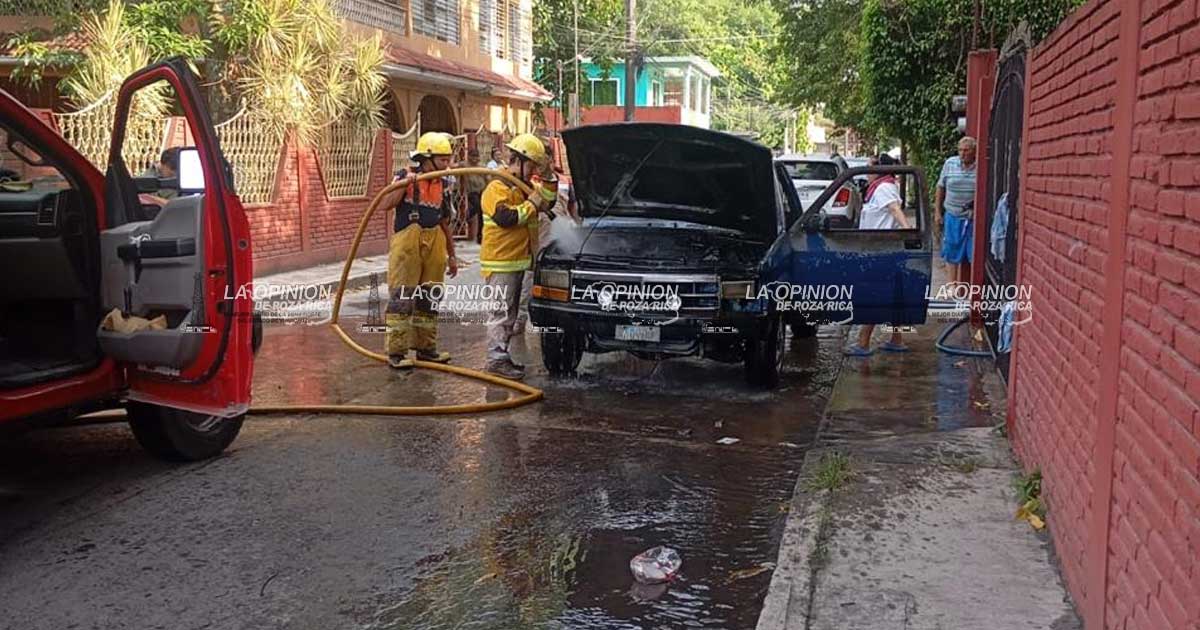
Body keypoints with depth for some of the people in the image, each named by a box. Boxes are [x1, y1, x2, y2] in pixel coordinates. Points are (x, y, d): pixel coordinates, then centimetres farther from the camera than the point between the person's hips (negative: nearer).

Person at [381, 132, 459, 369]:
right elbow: (387, 204, -16)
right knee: (401, 297, -4)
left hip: (435, 243, 6)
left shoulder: (443, 185, 12)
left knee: (428, 298, 11)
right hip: (407, 242, -5)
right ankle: (396, 351, 0)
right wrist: (404, 184, -26)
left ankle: (426, 347, 21)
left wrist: (452, 255, 19)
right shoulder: (406, 176, -2)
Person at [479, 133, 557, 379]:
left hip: (517, 261, 10)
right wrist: (531, 204, -15)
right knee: (502, 312, -9)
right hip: (500, 262, -10)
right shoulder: (497, 188, -12)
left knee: (510, 313, 14)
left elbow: (548, 201, 21)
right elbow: (505, 217, -25)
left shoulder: (524, 186, 17)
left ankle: (502, 355, 22)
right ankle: (496, 359, -7)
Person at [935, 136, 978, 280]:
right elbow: (940, 188, 10)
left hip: (974, 218, -3)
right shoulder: (950, 163, 3)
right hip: (953, 216, 3)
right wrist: (937, 212, 10)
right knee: (952, 253, 12)